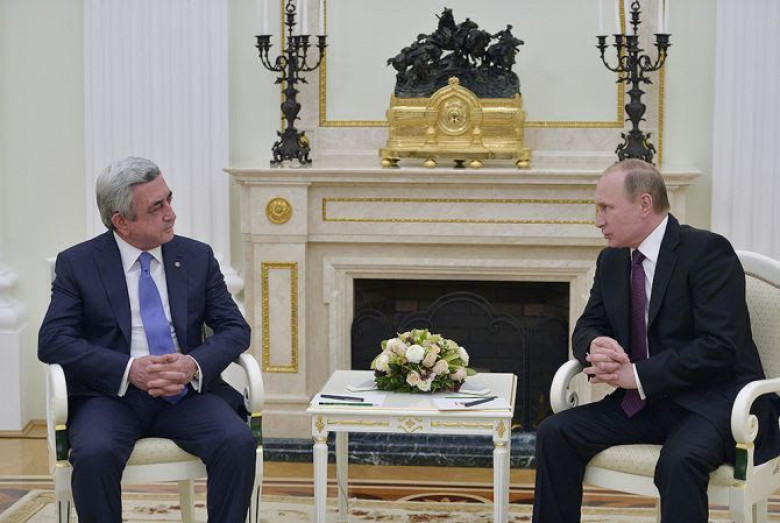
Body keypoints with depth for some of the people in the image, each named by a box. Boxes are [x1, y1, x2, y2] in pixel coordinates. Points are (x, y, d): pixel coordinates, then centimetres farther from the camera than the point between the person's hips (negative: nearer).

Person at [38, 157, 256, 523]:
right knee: (93, 453, -33)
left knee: (238, 443, -27)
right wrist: (129, 370, -19)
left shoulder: (197, 257, 11)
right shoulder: (77, 264, 3)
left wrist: (194, 365, -15)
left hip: (187, 393, 2)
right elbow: (52, 341, -5)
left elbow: (235, 328, 7)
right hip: (112, 394, -2)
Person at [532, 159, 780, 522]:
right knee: (554, 434, -12)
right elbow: (586, 327, 16)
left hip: (713, 399, -7)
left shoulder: (707, 251, -13)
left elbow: (720, 345, -20)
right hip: (643, 401, 7)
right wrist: (595, 346, -11)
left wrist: (638, 374, -22)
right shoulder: (612, 261, 10)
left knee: (678, 461, -37)